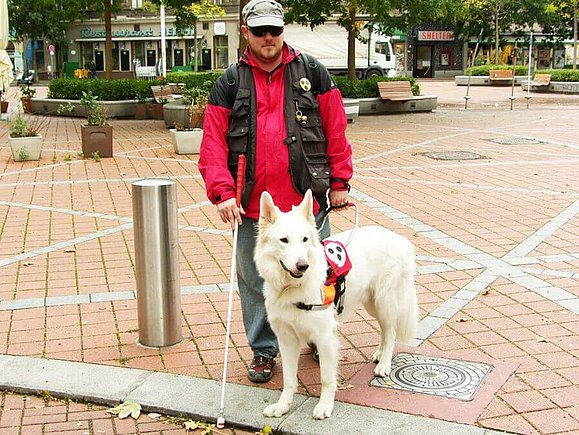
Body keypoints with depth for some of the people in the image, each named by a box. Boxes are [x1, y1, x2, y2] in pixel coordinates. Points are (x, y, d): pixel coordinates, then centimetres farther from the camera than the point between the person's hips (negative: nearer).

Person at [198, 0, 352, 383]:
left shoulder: (313, 73, 5)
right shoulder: (229, 84, 5)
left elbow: (336, 131, 4)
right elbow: (214, 143, -1)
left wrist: (339, 181, 1)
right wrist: (222, 192, -13)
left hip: (307, 199, 0)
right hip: (254, 205, 1)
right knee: (255, 280, 9)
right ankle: (263, 350, 26)